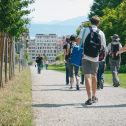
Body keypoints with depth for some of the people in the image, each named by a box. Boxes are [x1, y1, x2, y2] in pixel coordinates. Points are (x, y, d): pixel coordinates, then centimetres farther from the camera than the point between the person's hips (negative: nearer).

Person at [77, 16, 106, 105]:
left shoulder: (84, 30, -1)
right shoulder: (101, 33, 5)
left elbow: (78, 41, -10)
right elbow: (101, 47, 6)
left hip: (85, 56, -2)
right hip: (95, 58, 3)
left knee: (87, 77, -4)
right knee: (94, 76, 19)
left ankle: (89, 99, -12)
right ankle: (94, 97, 28)